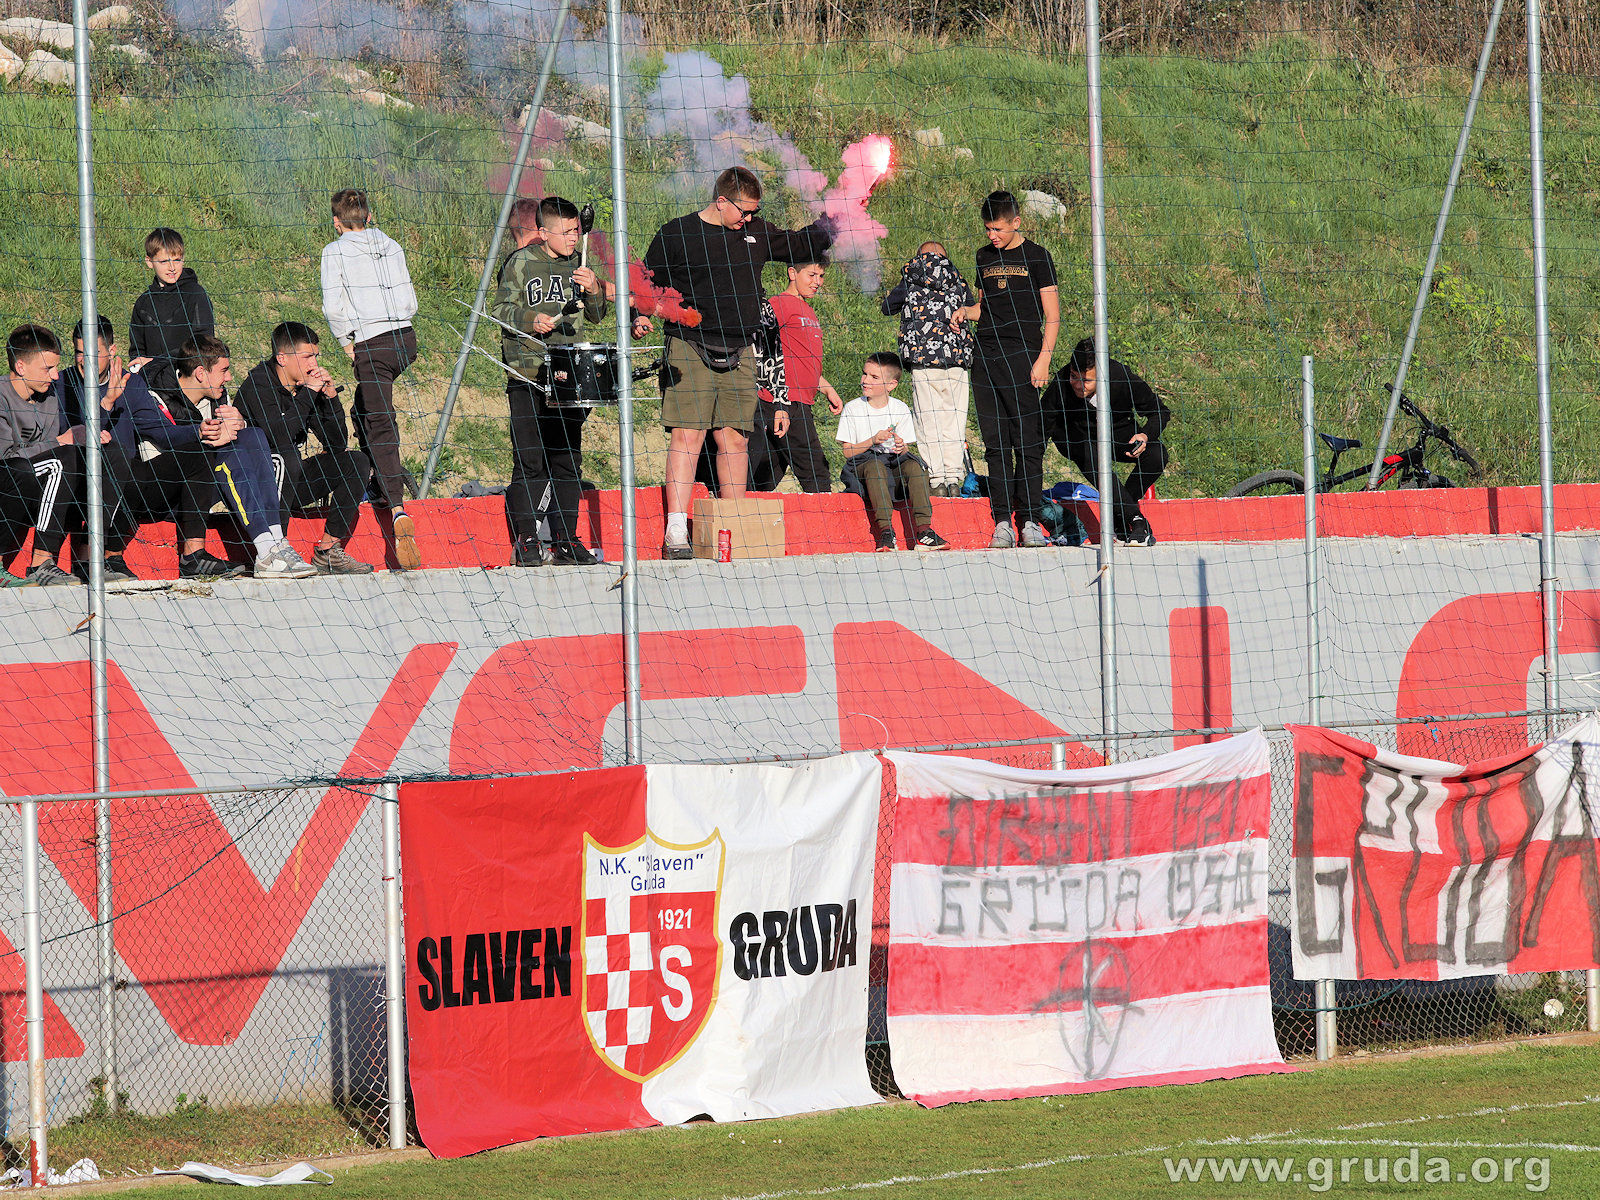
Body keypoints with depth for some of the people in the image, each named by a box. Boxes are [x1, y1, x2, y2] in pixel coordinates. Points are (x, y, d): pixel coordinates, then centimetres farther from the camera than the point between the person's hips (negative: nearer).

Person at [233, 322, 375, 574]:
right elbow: (279, 438, -31)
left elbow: (338, 444, 3)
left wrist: (330, 397, -9)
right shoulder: (258, 385, -16)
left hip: (291, 482, 7)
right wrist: (308, 393, -25)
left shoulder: (307, 385, 4)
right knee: (288, 457, -36)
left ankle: (327, 552, -8)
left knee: (356, 462, -5)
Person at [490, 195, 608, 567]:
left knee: (568, 459, 5)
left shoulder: (576, 265, 12)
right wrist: (532, 319, -20)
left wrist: (594, 292, -3)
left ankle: (565, 539, 12)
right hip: (527, 375, -4)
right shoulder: (520, 263, -1)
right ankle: (525, 541, -2)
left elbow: (596, 315, 17)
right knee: (529, 460, -7)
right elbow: (500, 309, -3)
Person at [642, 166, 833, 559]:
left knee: (734, 439, 7)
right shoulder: (677, 234, 0)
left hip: (738, 355, 5)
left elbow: (797, 245, 27)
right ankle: (676, 535, -14)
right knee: (688, 436, -12)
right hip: (689, 350, -5)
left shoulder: (756, 232, 13)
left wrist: (826, 230, 11)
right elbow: (648, 284, 5)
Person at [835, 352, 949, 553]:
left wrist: (902, 448, -16)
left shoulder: (900, 410, 8)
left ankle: (923, 529, -36)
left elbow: (906, 450, 8)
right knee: (875, 466, -37)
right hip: (862, 463, -2)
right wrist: (873, 441, -16)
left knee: (914, 466, -30)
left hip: (894, 464, 2)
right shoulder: (852, 409, 3)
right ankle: (885, 528, -47)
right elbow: (847, 452, -1)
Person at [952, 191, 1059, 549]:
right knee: (996, 445, 2)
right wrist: (965, 311, 7)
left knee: (1027, 443, -7)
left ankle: (1029, 522, -6)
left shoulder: (1036, 257, 2)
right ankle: (1002, 523, 1)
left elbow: (1052, 315, 0)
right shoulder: (984, 258, 17)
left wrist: (1043, 358, -10)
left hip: (1021, 357, -5)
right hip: (985, 358, 5)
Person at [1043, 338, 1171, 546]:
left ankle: (1118, 515, -6)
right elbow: (1043, 425, -21)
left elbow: (1161, 412, -12)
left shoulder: (1123, 379, -27)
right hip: (1077, 437, -1)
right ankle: (1135, 519, -30)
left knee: (1157, 455, -27)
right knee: (1089, 456, -38)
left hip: (1119, 433, 1)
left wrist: (1145, 435, -32)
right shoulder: (1061, 384, -29)